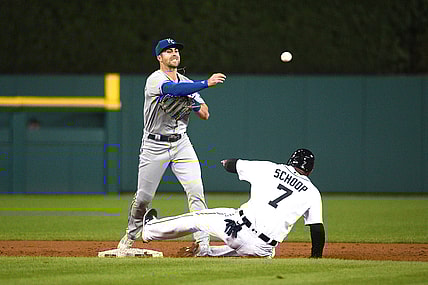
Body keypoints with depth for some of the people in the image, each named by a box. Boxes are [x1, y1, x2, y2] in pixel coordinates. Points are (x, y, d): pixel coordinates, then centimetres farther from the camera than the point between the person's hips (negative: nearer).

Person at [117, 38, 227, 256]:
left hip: (181, 144, 4)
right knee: (143, 197, 4)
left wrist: (194, 103, -12)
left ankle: (203, 242, -14)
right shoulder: (155, 80, -12)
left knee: (195, 190, -12)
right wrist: (206, 83, -39)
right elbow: (174, 89, -34)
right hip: (154, 145, -4)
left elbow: (205, 115, 9)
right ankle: (131, 234, 30)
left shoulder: (187, 83, 10)